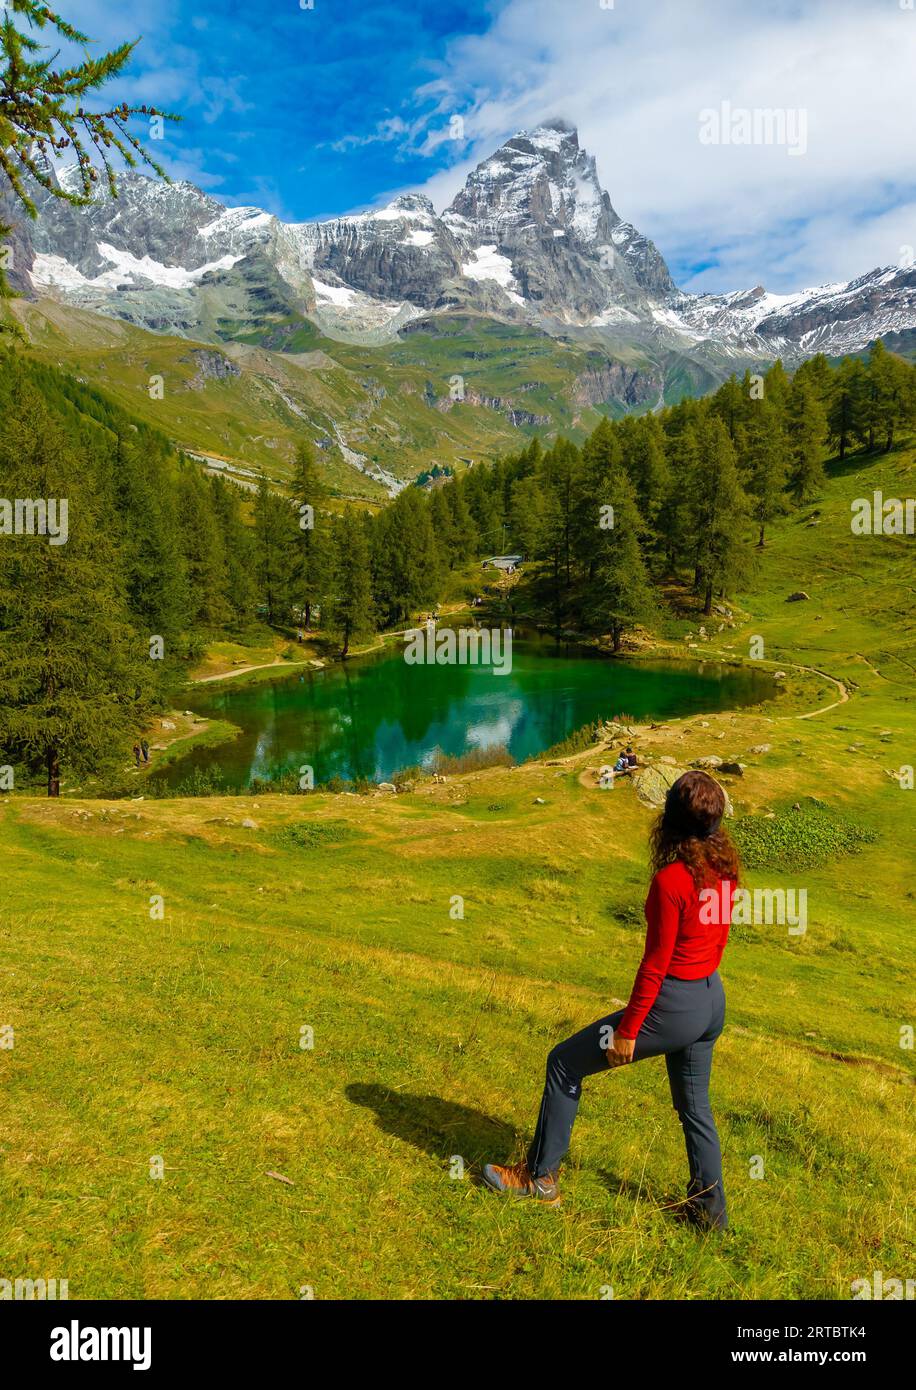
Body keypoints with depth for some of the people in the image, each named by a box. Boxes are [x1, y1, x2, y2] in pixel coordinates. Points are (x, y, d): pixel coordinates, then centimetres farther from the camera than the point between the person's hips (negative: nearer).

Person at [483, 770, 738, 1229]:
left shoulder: (670, 880, -25)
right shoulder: (723, 867, -2)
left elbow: (655, 964, -21)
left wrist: (627, 1031, -12)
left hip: (673, 1006, -8)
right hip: (713, 1002, 8)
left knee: (565, 1063, 8)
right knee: (694, 1106, 26)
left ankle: (540, 1177, 22)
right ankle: (709, 1208, 40)